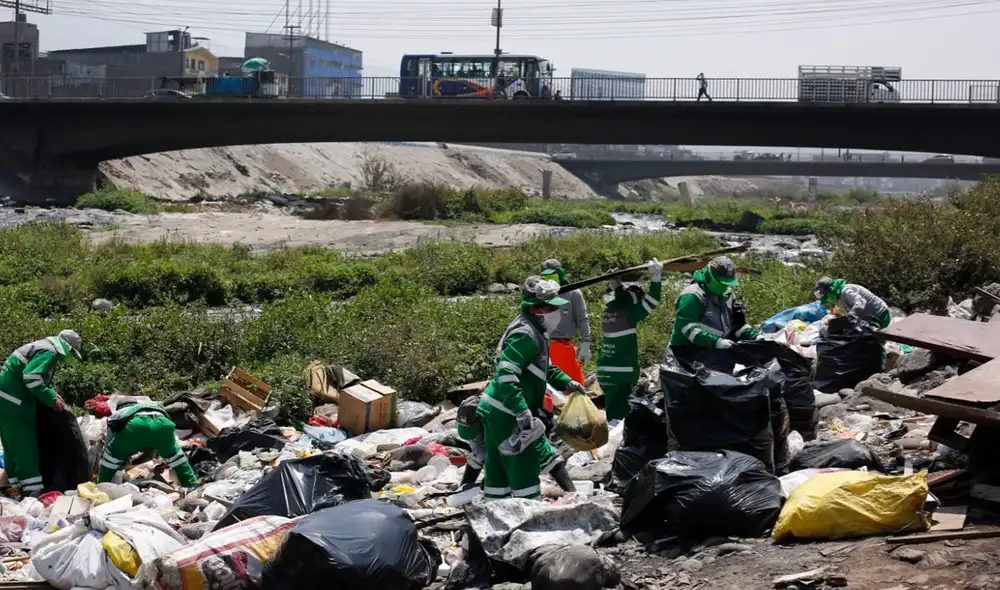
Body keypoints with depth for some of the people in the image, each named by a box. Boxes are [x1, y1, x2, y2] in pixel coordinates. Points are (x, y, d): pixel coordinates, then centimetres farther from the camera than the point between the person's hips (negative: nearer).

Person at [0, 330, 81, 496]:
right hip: (14, 403, -10)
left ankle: (18, 488, 19)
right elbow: (31, 377, -24)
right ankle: (33, 491, -10)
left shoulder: (43, 347, 19)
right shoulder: (49, 352, -13)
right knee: (25, 447, -9)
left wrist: (52, 394, 15)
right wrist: (52, 399, -17)